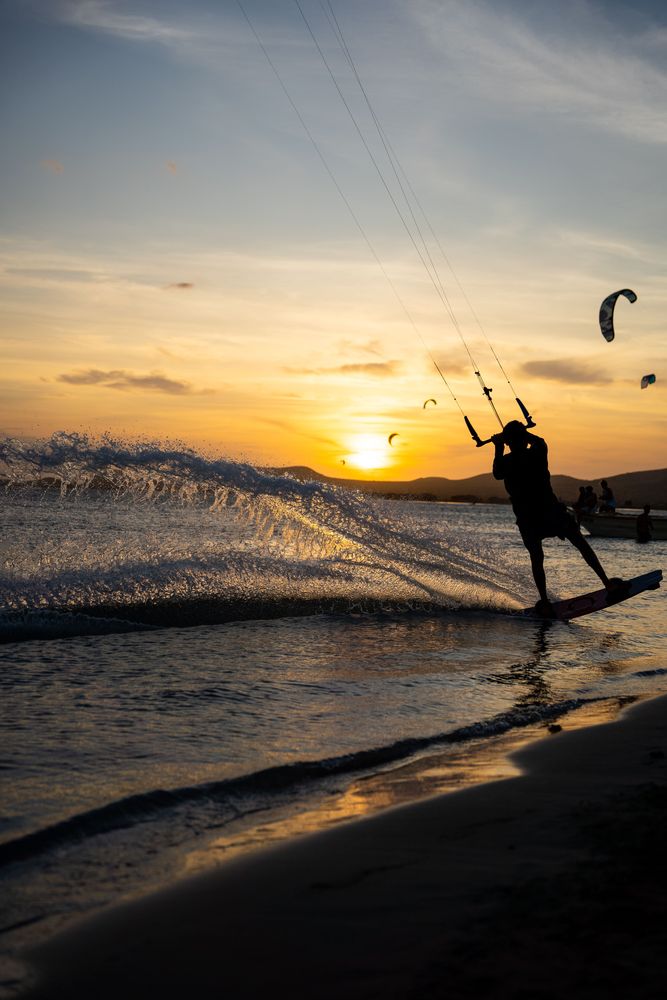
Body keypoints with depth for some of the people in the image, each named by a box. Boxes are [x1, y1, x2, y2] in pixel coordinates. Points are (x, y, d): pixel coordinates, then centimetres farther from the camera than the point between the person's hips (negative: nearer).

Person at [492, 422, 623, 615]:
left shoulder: (505, 462, -6)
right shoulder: (537, 454, -7)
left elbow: (497, 474, 18)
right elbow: (539, 441, 17)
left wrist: (498, 449, 22)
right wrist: (523, 432, 27)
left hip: (526, 519, 1)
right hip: (551, 511, -1)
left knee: (536, 559, 14)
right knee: (581, 543, 13)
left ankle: (545, 603, 8)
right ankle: (607, 583, 11)